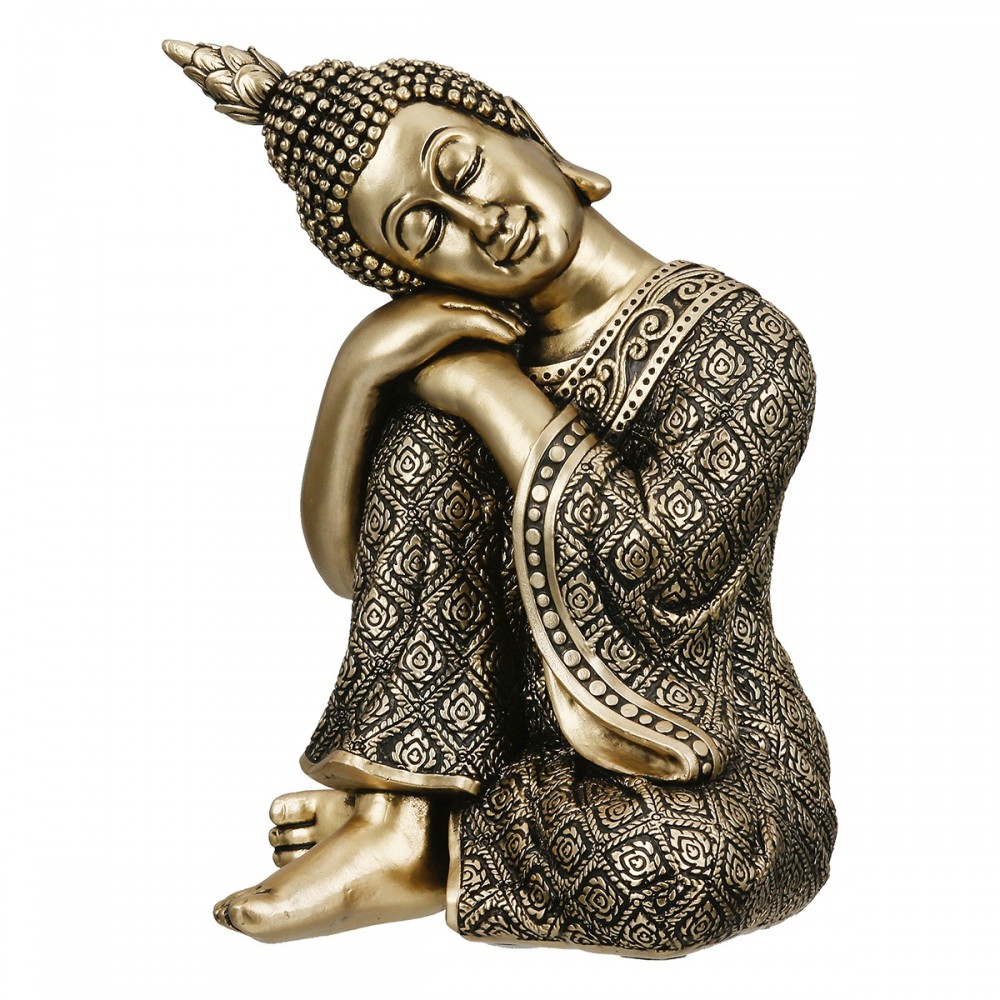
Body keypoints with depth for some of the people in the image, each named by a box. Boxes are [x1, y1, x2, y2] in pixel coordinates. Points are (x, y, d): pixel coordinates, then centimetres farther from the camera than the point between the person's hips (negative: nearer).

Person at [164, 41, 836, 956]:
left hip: (712, 778, -3)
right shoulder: (476, 346, 2)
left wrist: (495, 390, -18)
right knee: (427, 430, -14)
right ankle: (395, 810, -15)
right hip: (514, 733, 4)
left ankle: (422, 857, -11)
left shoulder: (745, 344, -12)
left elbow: (659, 566, -26)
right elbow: (347, 567, -3)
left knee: (681, 852, -39)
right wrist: (357, 367, -17)